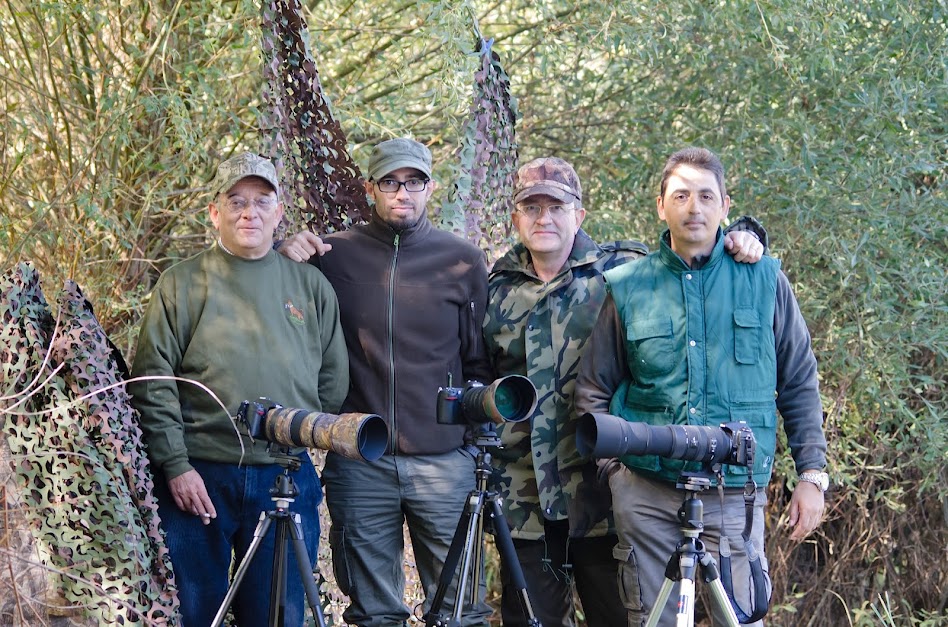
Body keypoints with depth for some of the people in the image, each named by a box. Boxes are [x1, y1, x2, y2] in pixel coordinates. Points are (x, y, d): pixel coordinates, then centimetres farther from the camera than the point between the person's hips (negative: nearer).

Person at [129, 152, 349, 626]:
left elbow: (333, 382, 14)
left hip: (287, 479, 2)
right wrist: (175, 465, -10)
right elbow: (152, 383, -2)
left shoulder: (311, 286, 11)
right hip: (196, 480, -2)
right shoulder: (181, 284, 3)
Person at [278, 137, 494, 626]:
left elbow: (480, 363, 10)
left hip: (445, 461, 0)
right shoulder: (334, 254, 5)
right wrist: (284, 257, -4)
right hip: (360, 463, 1)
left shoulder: (463, 261, 5)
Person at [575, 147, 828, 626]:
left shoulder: (764, 281, 6)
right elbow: (593, 391, 13)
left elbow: (799, 384, 11)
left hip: (735, 492, -1)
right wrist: (614, 464, 2)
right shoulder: (628, 287, 6)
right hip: (646, 492, 1)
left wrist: (812, 473, 5)